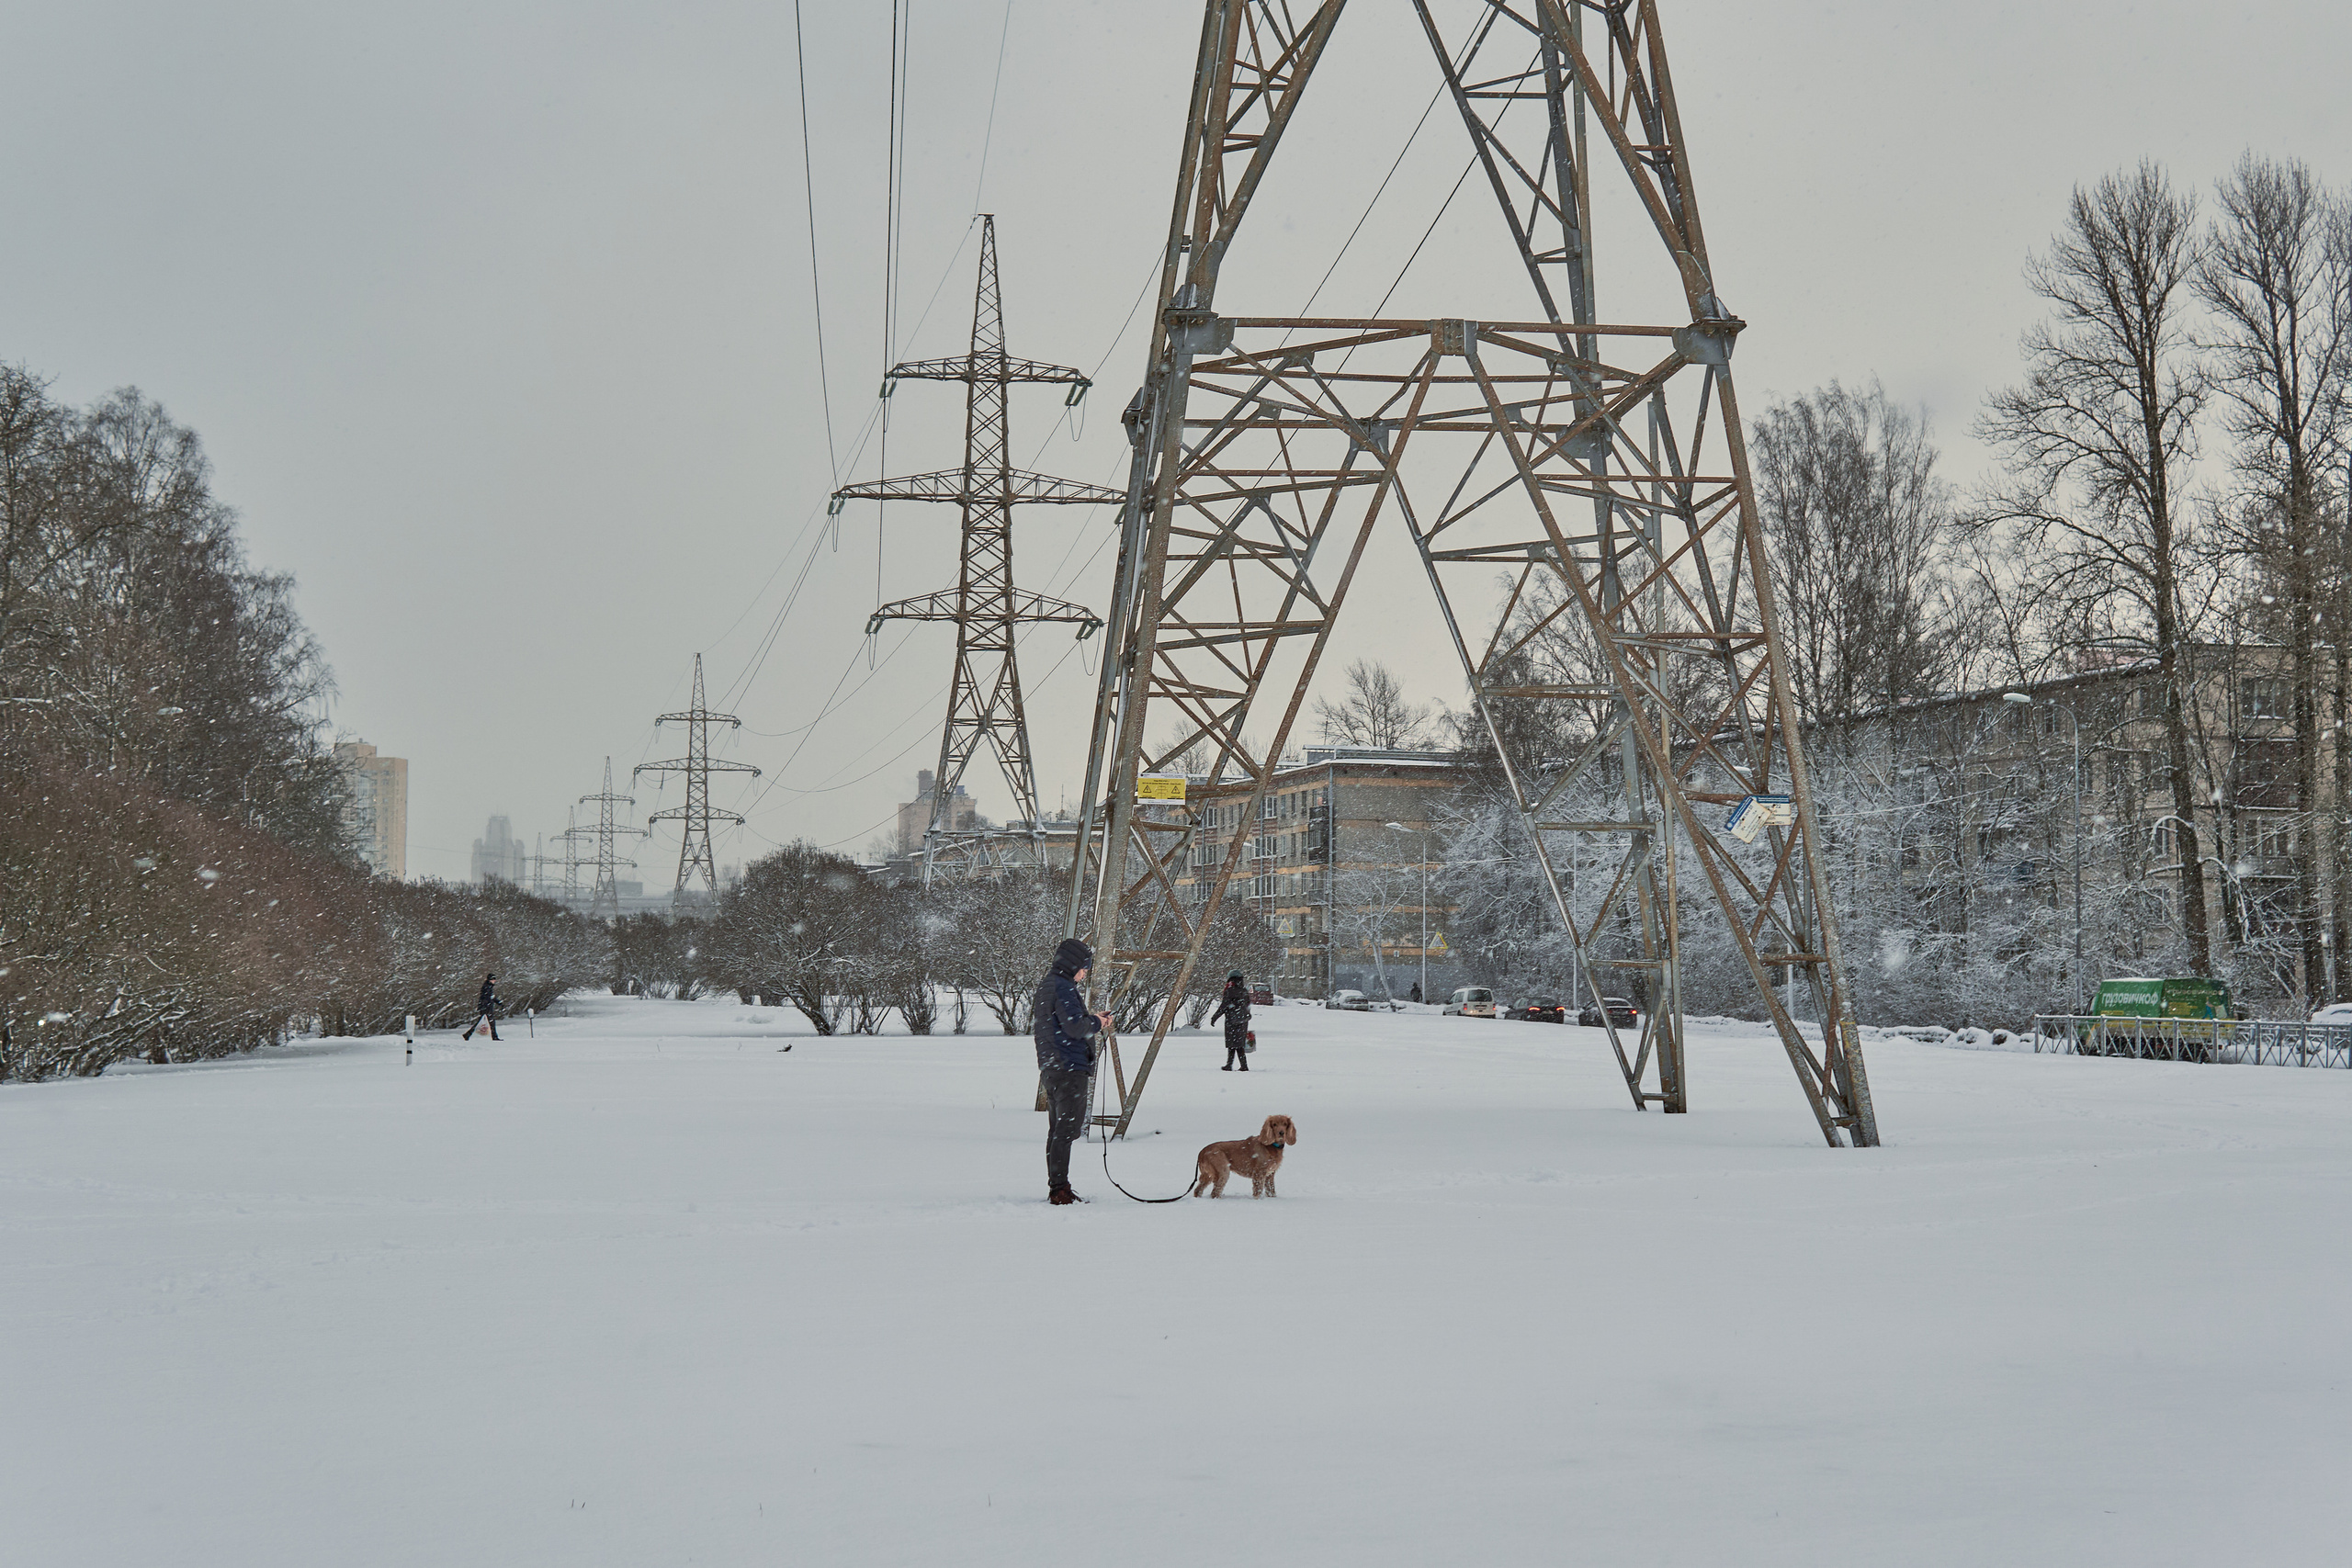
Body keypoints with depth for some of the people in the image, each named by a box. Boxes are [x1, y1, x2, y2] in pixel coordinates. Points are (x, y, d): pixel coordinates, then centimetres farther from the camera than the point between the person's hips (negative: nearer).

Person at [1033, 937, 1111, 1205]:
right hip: (1070, 1067, -10)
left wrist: (1093, 1020, 13)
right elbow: (1075, 1028, -21)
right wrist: (1097, 1023, -2)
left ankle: (1056, 1188, 19)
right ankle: (1060, 1190, -10)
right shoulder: (1063, 988, -15)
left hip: (1051, 1068, 10)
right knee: (1068, 1129, -9)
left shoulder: (1046, 985, 17)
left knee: (1058, 1130, 14)